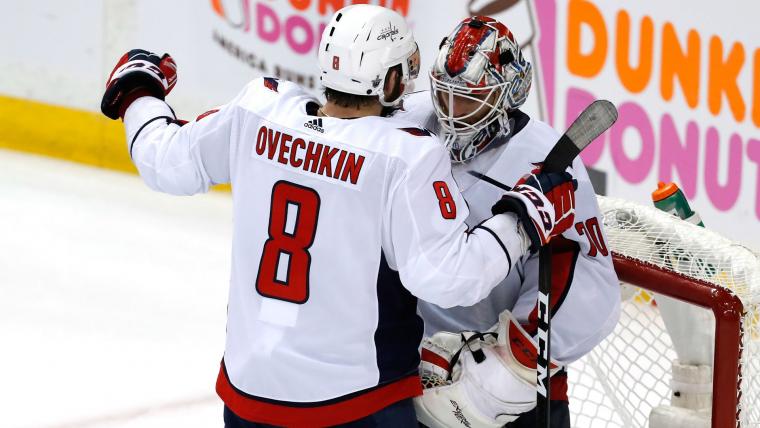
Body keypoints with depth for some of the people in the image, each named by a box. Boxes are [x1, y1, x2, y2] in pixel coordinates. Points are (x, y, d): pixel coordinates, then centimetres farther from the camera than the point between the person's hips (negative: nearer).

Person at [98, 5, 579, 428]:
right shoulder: (409, 155, -19)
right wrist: (525, 218, -11)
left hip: (247, 381, 5)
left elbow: (169, 161, 8)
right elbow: (445, 274, -23)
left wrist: (138, 89, 26)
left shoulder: (259, 111, -5)